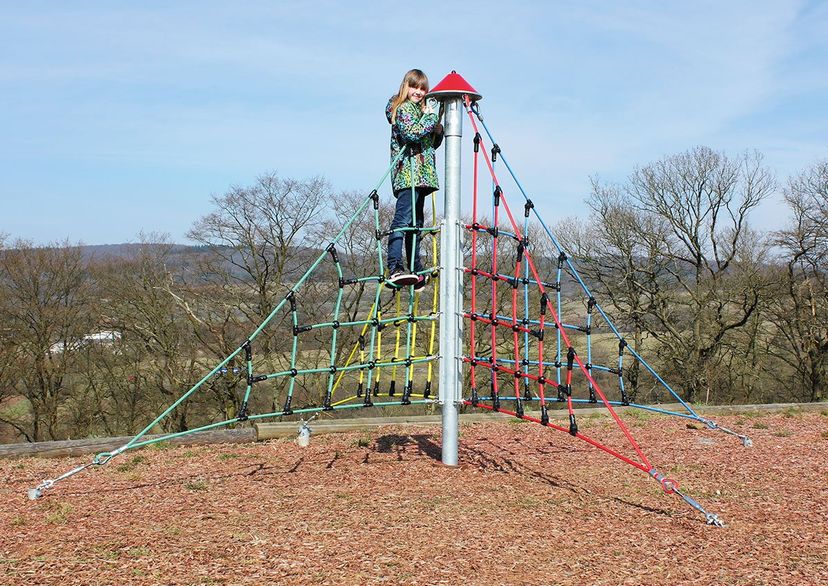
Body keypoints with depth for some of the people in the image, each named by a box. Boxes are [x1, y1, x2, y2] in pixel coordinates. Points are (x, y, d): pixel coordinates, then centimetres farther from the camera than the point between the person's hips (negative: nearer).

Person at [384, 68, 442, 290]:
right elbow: (411, 133, -20)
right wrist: (431, 116, -10)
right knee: (403, 218, -21)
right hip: (407, 172, -10)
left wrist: (438, 130, 7)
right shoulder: (402, 108, -2)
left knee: (415, 222, 11)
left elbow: (433, 143, 27)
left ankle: (416, 273, 15)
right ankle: (395, 269, -31)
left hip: (420, 174, 10)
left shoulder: (422, 108, 24)